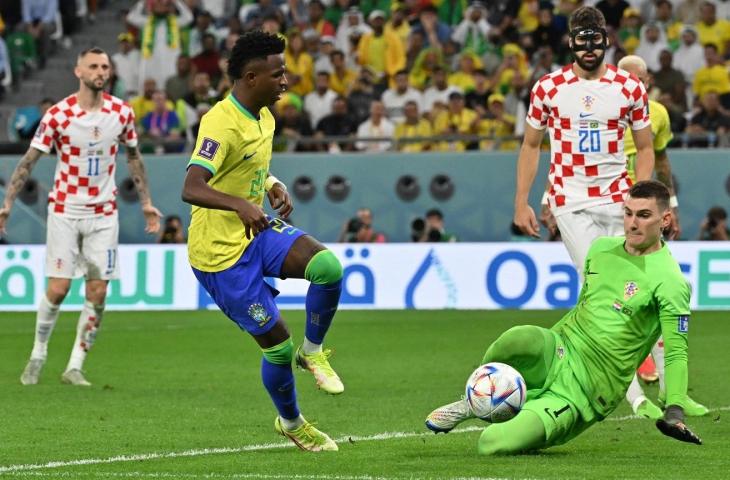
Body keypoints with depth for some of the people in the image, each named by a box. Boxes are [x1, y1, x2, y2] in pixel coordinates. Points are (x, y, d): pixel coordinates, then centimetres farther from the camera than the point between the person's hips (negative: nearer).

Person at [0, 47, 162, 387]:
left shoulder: (121, 112, 0)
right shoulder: (58, 114, -10)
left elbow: (133, 157, 15)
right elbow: (28, 161, -6)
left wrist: (146, 202, 14)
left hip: (103, 212, 3)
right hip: (64, 210, -3)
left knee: (97, 293, -3)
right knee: (58, 289, -7)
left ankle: (75, 367, 5)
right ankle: (38, 353, 14)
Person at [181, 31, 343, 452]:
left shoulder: (264, 117, 6)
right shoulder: (222, 124, -24)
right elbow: (192, 188, -36)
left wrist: (276, 187, 5)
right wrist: (240, 205, -51)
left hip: (258, 232, 8)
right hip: (221, 252, -7)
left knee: (327, 267, -20)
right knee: (277, 343, -1)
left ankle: (313, 351, 4)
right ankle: (291, 422, 26)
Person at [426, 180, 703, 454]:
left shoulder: (670, 282, -10)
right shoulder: (602, 248, 12)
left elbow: (677, 352, -13)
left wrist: (675, 410, -27)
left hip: (585, 393, -5)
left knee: (492, 445, -27)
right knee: (521, 338, -36)